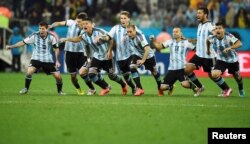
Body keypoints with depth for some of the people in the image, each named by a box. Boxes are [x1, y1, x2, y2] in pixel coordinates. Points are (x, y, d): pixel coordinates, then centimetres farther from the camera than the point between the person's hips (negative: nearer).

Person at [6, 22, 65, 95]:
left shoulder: (51, 37, -8)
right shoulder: (35, 36, -9)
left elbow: (56, 48, 3)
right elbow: (23, 42, -6)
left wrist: (57, 61, -2)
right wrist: (11, 46, -11)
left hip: (48, 60, 1)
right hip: (36, 59, -1)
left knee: (58, 76, -4)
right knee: (29, 71, -25)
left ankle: (60, 91, 23)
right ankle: (26, 89, -5)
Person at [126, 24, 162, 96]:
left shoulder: (140, 36, -37)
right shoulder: (127, 36, -20)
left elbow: (147, 49, -42)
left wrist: (143, 60, -45)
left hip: (148, 55, -4)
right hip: (138, 55, 4)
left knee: (154, 73, 12)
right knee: (132, 68, -21)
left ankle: (160, 89, 38)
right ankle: (139, 89, -16)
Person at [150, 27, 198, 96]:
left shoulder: (186, 42, 0)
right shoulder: (170, 42, 9)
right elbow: (159, 46, 9)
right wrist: (153, 41, -6)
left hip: (182, 69, -4)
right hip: (171, 69, 4)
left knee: (184, 84, -30)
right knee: (162, 87, -1)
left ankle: (194, 87, 4)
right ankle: (170, 87, 35)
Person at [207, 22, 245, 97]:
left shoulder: (229, 36, -30)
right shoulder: (212, 38, -18)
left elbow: (239, 43, -44)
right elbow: (208, 40, 8)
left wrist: (230, 47, -60)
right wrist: (208, 49, 20)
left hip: (233, 60, -2)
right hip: (221, 60, 2)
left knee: (237, 77, 18)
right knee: (214, 74, -22)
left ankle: (241, 90, 54)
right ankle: (226, 89, 1)